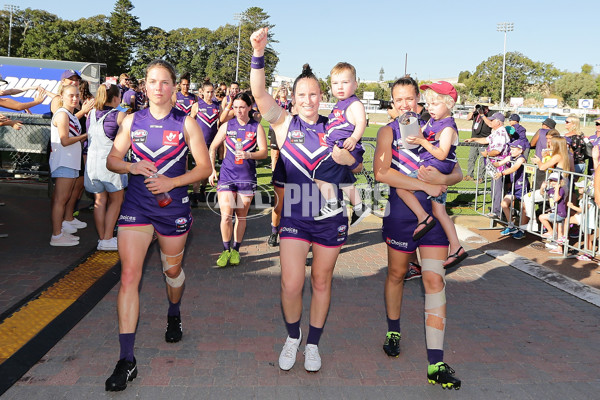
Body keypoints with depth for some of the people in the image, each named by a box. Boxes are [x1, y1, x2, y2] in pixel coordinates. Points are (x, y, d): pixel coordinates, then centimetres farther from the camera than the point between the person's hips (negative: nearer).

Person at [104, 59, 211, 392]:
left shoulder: (186, 123, -2)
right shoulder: (132, 121, 4)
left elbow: (205, 167, -3)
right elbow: (112, 159, 9)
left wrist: (171, 182, -17)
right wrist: (133, 166, -13)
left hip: (173, 207, 0)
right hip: (136, 206, 1)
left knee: (172, 269, 17)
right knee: (129, 275, -9)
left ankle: (174, 317, 51)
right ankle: (126, 360, -5)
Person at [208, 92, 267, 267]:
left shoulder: (257, 127, 2)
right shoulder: (227, 126, 5)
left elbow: (264, 152, -6)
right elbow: (213, 148, 13)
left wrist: (249, 155, -25)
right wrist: (211, 169, 4)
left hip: (247, 177, 0)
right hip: (226, 175, 0)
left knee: (241, 216, 9)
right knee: (226, 215, -9)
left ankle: (235, 250, 24)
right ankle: (226, 250, 9)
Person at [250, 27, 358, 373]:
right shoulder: (285, 124, 0)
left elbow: (355, 163, 8)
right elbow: (260, 93, -15)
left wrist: (347, 158, -16)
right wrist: (259, 53, -29)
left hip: (330, 217, 1)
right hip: (294, 216, -1)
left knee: (322, 282, 12)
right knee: (291, 284, -5)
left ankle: (313, 344, 31)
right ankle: (292, 337, 24)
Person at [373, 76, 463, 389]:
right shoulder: (389, 131, 0)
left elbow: (457, 173, 7)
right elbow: (381, 172, -18)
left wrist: (442, 179, -16)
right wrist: (425, 185, -20)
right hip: (401, 212, -1)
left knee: (435, 281, -5)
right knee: (396, 274, 14)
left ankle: (436, 365, -2)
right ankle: (393, 332, 40)